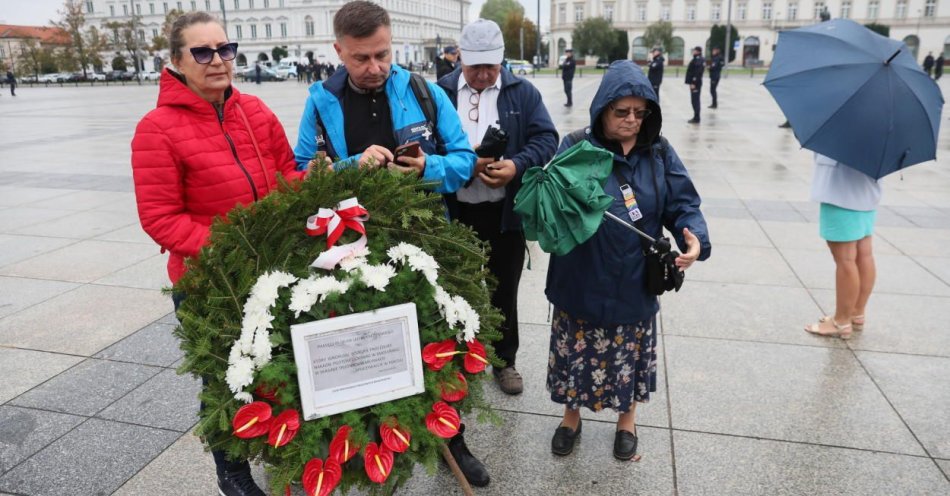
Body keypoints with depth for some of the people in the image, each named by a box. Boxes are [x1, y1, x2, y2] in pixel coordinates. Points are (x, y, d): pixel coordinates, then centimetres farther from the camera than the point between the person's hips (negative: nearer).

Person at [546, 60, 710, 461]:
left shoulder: (659, 154, 1)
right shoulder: (576, 148, -7)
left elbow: (683, 204, 0)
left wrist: (694, 236, -20)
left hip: (635, 284, 2)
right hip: (583, 282, -2)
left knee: (630, 356, 18)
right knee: (578, 354, 13)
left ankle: (626, 421, 43)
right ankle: (572, 416, 39)